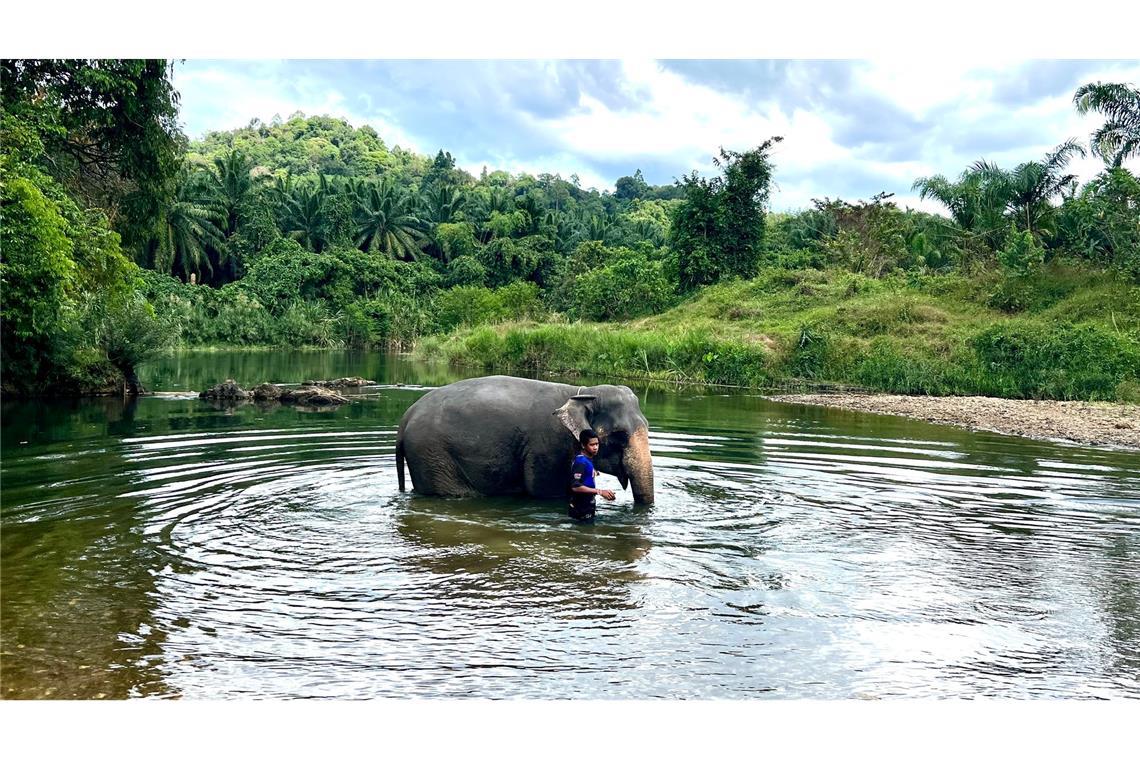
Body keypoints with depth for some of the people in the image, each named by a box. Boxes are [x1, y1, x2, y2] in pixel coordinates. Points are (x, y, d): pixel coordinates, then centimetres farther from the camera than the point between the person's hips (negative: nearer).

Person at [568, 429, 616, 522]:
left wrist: (604, 493, 11)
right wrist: (599, 491, -27)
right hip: (580, 510, -10)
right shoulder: (580, 461, -18)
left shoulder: (589, 460, 11)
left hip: (587, 508, 10)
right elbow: (575, 487, -28)